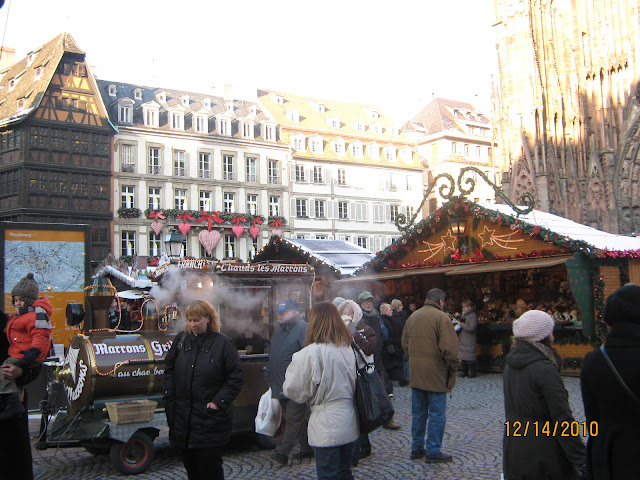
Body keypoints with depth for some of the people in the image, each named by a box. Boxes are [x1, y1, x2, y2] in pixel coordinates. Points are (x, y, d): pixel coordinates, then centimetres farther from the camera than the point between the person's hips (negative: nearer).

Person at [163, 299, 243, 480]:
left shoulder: (223, 343, -6)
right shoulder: (181, 339, 7)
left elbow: (235, 377, -5)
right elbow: (169, 369, 15)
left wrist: (218, 402, -12)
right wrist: (169, 396, 4)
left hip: (210, 417, -4)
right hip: (182, 416, 4)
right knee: (190, 465, 14)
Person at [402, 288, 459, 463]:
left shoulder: (412, 317, 9)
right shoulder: (441, 317, -13)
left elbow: (405, 343, 14)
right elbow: (449, 348, -18)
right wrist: (453, 367, -6)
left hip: (415, 373, 7)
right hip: (436, 373, -7)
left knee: (418, 412, 15)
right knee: (437, 414, 3)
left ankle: (417, 448, 23)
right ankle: (433, 451, 6)